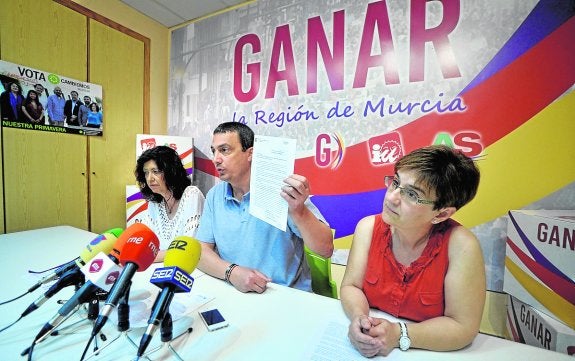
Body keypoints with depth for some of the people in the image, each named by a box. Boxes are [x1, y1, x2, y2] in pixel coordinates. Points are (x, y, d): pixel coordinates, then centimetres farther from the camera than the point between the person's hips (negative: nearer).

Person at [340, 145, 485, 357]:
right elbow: (350, 286, -5)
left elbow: (463, 328, -14)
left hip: (427, 353, -1)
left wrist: (399, 335, -21)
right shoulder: (368, 228, -12)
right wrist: (359, 317, -22)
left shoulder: (460, 246, -20)